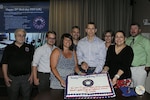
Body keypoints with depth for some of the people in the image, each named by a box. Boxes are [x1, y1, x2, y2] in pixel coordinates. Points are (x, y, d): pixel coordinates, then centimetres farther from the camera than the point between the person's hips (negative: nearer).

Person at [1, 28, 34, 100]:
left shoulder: (30, 47, 3)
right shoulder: (8, 48, 3)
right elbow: (4, 63, 3)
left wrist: (32, 75, -3)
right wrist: (5, 77, -4)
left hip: (26, 77, 0)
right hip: (12, 78, 0)